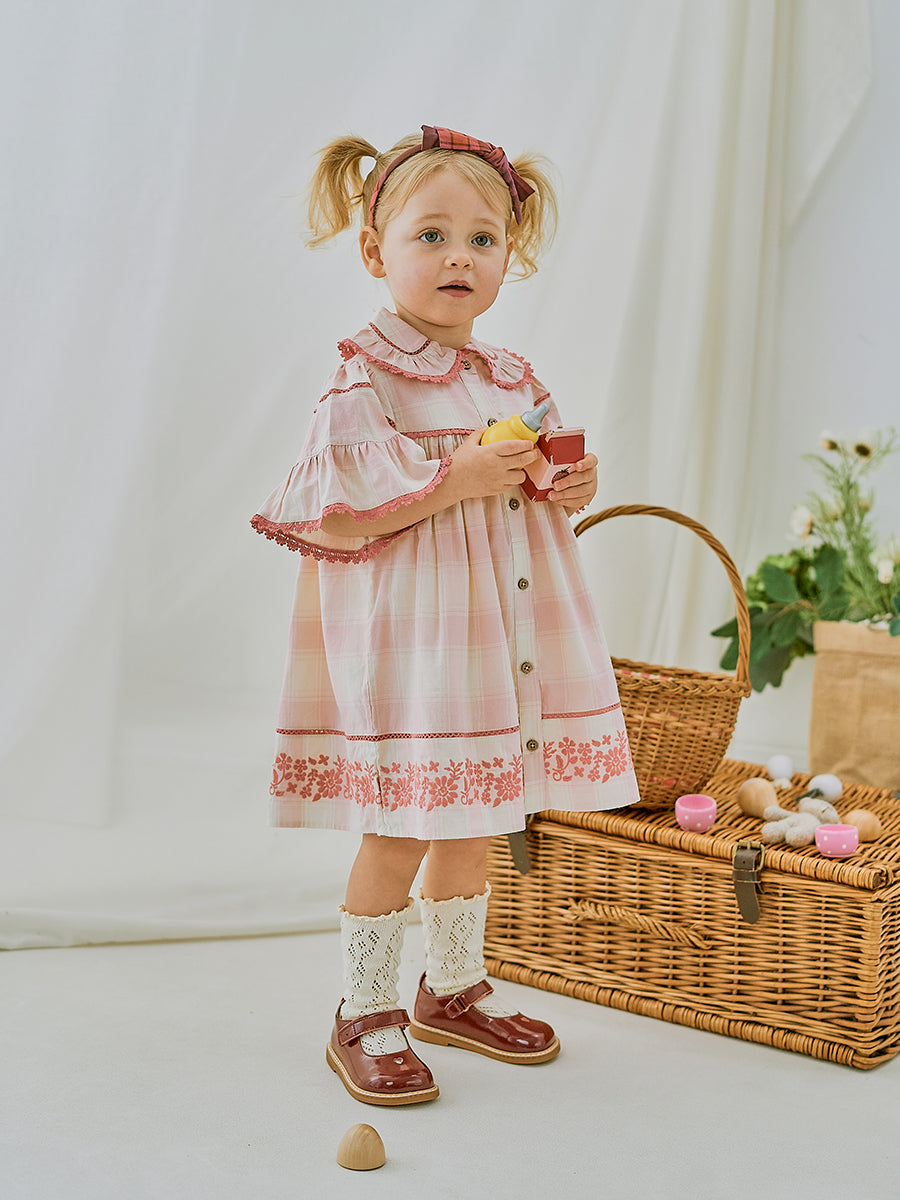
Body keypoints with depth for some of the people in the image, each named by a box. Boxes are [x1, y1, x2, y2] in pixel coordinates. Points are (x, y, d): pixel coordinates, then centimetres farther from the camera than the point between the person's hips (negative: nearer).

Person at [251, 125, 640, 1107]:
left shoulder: (513, 379, 12)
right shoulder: (365, 376, -10)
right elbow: (337, 512, -17)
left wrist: (572, 487, 0)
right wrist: (454, 480, -24)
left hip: (499, 624, 7)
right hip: (405, 628, -7)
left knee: (471, 819, 17)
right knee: (400, 830, -3)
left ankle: (454, 988, 34)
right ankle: (366, 1015, 15)